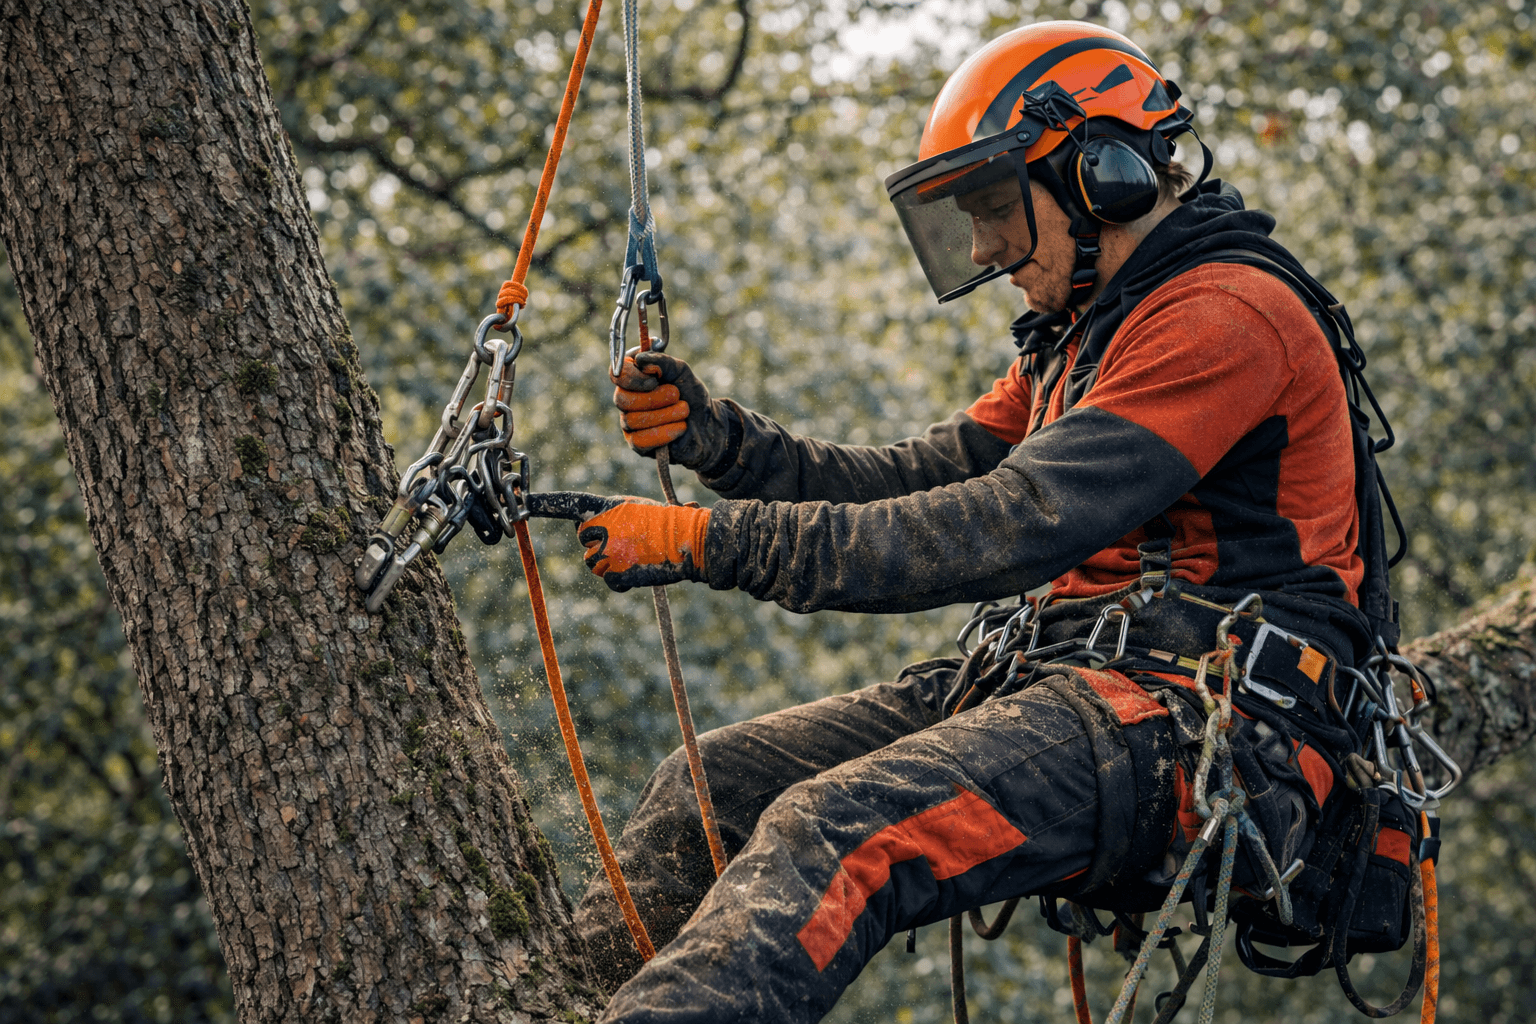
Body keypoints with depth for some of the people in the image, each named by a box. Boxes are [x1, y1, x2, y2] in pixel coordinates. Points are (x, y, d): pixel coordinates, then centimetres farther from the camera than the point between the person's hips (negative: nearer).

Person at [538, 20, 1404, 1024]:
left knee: (835, 833, -31)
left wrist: (712, 540, -22)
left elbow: (1010, 529, -21)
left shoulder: (1227, 314, -10)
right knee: (709, 787, 1)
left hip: (1202, 722, -10)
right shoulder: (1087, 333, 23)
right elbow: (918, 485, 16)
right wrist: (716, 435, 0)